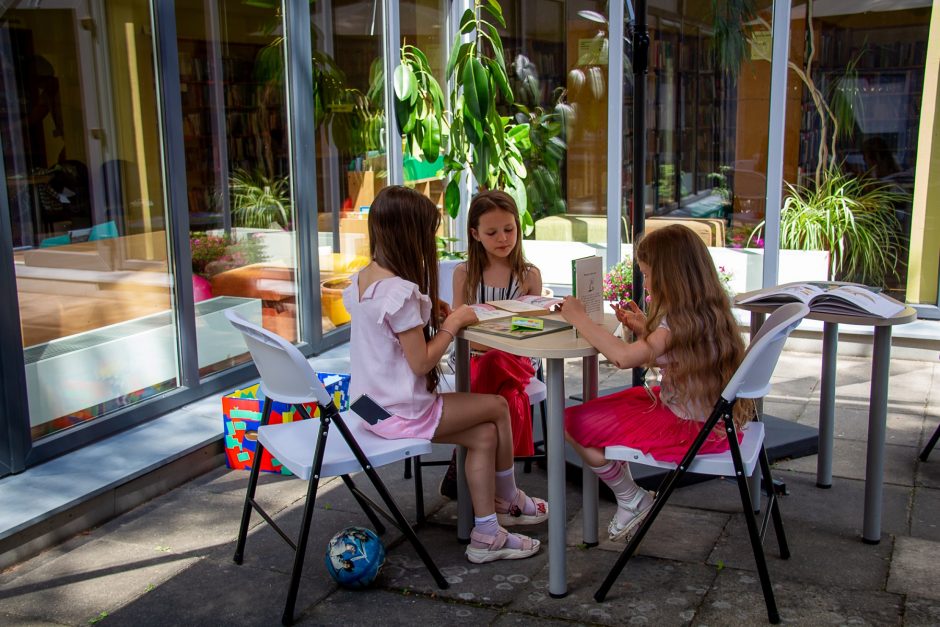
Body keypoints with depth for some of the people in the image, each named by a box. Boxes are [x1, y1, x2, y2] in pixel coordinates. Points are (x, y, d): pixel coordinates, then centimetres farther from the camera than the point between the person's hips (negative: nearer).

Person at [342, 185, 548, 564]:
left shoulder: (362, 278, 5)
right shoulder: (400, 291, -24)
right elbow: (421, 362, -21)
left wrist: (428, 314, 8)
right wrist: (452, 323, -8)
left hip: (373, 405, 9)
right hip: (402, 414, -9)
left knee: (484, 435, 11)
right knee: (497, 407, 5)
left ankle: (486, 534, 14)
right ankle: (510, 501, 27)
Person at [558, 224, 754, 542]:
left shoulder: (680, 322, -25)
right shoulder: (710, 312, 3)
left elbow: (624, 356, -34)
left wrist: (578, 317, -24)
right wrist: (644, 329, 10)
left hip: (685, 428, -10)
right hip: (709, 416, 10)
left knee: (573, 423, -5)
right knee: (603, 407, 24)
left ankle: (631, 500, 11)